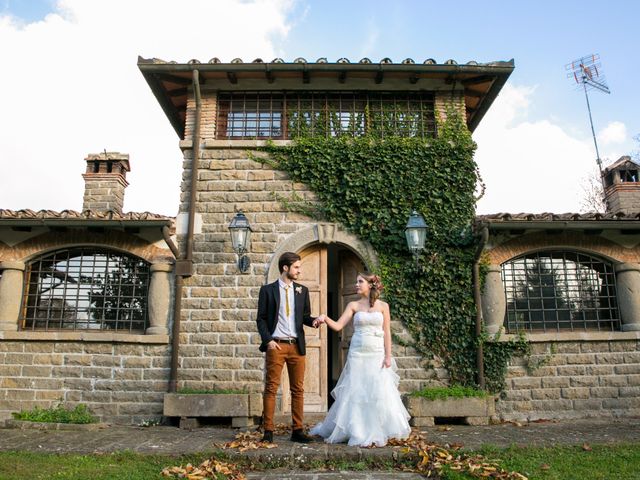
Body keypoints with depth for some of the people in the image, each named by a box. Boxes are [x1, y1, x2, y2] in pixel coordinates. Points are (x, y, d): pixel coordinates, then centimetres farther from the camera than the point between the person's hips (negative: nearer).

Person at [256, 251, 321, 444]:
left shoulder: (302, 290, 12)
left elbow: (305, 316, 14)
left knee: (298, 389, 6)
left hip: (296, 346, 3)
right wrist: (268, 340, -10)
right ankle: (268, 431, 8)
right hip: (276, 345, -3)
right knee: (271, 388, 0)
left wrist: (313, 320, -8)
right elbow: (261, 319, 2)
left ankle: (297, 430, 14)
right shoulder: (268, 290, 3)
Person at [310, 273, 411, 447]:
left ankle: (377, 432, 13)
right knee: (355, 392, 2)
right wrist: (325, 319, -22)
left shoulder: (383, 306, 3)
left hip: (377, 354, -1)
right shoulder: (353, 305, 4)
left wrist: (388, 356, -5)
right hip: (357, 354, 1)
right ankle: (358, 432, 15)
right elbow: (338, 326, -3)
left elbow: (387, 332, 1)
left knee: (379, 393, -2)